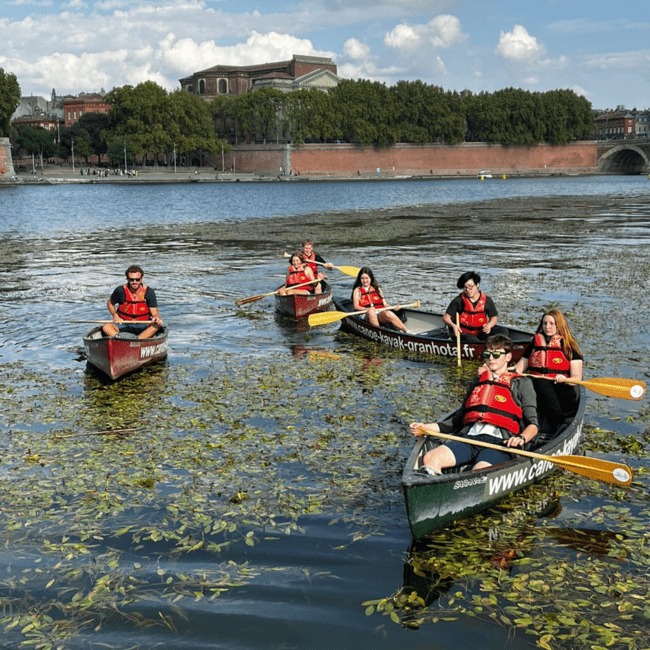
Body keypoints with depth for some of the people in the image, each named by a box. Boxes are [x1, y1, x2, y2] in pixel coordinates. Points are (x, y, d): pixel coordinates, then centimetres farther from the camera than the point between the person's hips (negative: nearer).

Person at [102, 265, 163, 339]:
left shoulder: (149, 292, -6)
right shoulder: (120, 291, -5)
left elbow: (155, 313, -8)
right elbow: (110, 303, 14)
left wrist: (157, 318, -32)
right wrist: (115, 315, -5)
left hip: (142, 326, 0)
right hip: (124, 324, 1)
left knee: (157, 325, -31)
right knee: (106, 327, -26)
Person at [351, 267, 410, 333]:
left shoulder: (377, 289, 25)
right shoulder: (357, 290, 17)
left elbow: (385, 304, 19)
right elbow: (356, 306, 2)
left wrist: (394, 308, -2)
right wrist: (367, 309, -18)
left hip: (381, 314, 1)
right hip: (366, 315, -1)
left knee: (388, 314, -34)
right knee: (371, 312, -38)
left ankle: (407, 331, -41)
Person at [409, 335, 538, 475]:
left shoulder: (521, 383, 18)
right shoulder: (477, 383, 31)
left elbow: (532, 425, 8)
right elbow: (458, 420, 30)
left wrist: (521, 438, -16)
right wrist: (426, 428, 16)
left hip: (499, 443, -4)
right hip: (468, 438, 4)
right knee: (430, 459, -28)